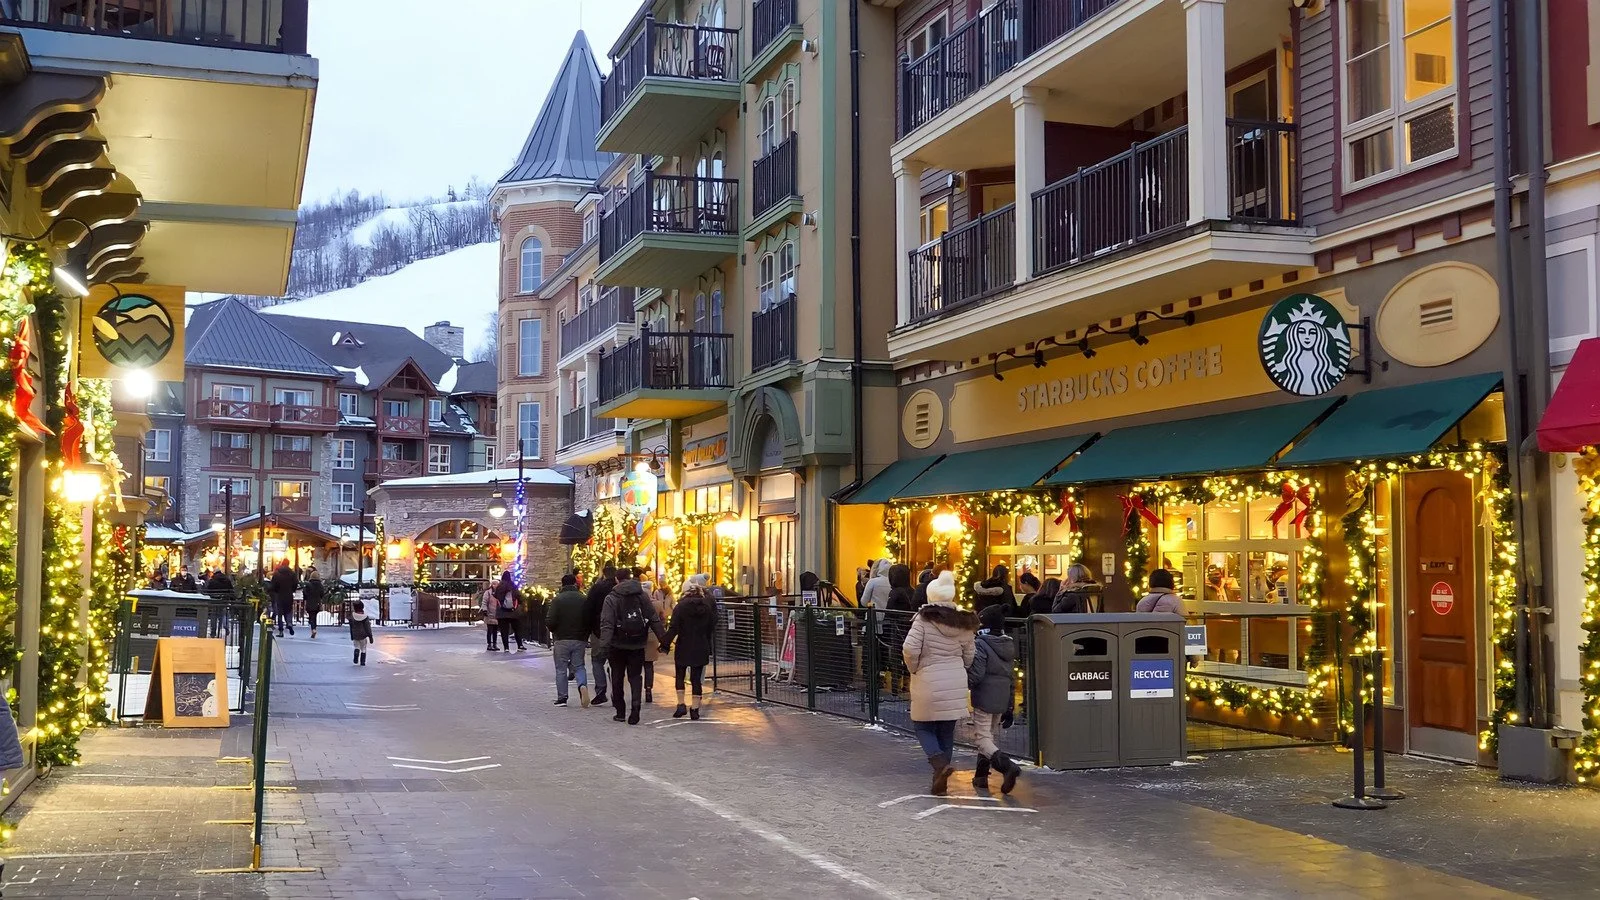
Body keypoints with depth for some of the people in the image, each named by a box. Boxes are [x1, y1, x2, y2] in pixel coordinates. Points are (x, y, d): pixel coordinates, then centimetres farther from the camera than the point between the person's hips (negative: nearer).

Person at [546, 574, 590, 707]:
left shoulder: (557, 599, -9)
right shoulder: (583, 599, -2)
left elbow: (550, 621, -15)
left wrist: (554, 632, 6)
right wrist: (585, 635, 11)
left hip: (562, 640, -2)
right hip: (580, 640, 2)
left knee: (561, 669, 8)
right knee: (579, 666, 12)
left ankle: (562, 698, 8)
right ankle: (582, 685, -15)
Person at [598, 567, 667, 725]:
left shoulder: (611, 598, -7)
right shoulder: (642, 596, 1)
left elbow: (607, 623, -15)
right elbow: (655, 620, 0)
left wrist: (604, 643, -19)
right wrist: (663, 640, 2)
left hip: (618, 645, -2)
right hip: (638, 645, 2)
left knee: (617, 678, 13)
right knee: (635, 677, 7)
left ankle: (620, 712, 17)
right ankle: (635, 710, -10)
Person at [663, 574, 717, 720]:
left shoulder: (681, 606, -10)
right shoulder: (707, 605, 3)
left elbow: (674, 628, -13)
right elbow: (711, 627, 9)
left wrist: (665, 645, -8)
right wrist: (709, 647, 17)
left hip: (683, 647, -3)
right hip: (701, 647, 3)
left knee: (679, 676, 14)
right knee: (696, 678, 6)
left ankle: (681, 705, 6)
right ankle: (695, 709, 4)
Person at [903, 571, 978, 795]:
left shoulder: (924, 619, -10)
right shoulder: (964, 623, 5)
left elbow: (909, 649, -17)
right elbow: (969, 657, 8)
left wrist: (914, 668, 0)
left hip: (928, 684, -4)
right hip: (956, 685, 4)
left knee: (922, 726, 11)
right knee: (946, 731, 12)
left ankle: (940, 763, -12)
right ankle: (940, 780, 16)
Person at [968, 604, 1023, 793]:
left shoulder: (981, 645, -14)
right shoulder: (1010, 645, 9)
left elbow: (975, 676, -19)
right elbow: (1012, 678, 13)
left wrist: (964, 685, 3)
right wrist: (1009, 706, 17)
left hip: (984, 699, -7)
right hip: (1002, 700, 7)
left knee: (982, 738, -4)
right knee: (990, 736, 18)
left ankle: (1007, 766, -25)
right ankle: (981, 776, 23)